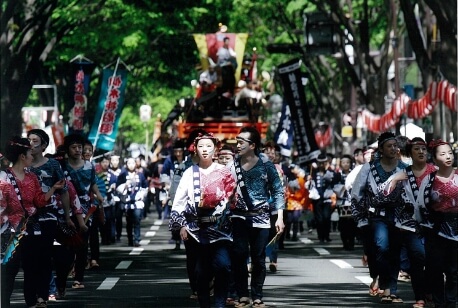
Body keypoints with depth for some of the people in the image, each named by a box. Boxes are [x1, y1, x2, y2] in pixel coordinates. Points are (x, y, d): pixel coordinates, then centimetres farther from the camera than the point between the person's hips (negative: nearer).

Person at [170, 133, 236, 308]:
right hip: (197, 228, 1)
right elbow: (179, 201, 6)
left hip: (220, 227, -1)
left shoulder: (224, 172, 7)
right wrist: (181, 225, -1)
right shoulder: (190, 173, 8)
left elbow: (233, 198, 6)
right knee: (201, 270, 1)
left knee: (222, 264, -17)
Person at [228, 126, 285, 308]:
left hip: (261, 217, -1)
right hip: (239, 216, 1)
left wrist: (279, 217, -5)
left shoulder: (265, 165, -2)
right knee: (239, 254, -11)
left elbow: (278, 191, 1)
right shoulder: (233, 165, 2)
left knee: (258, 258, 3)